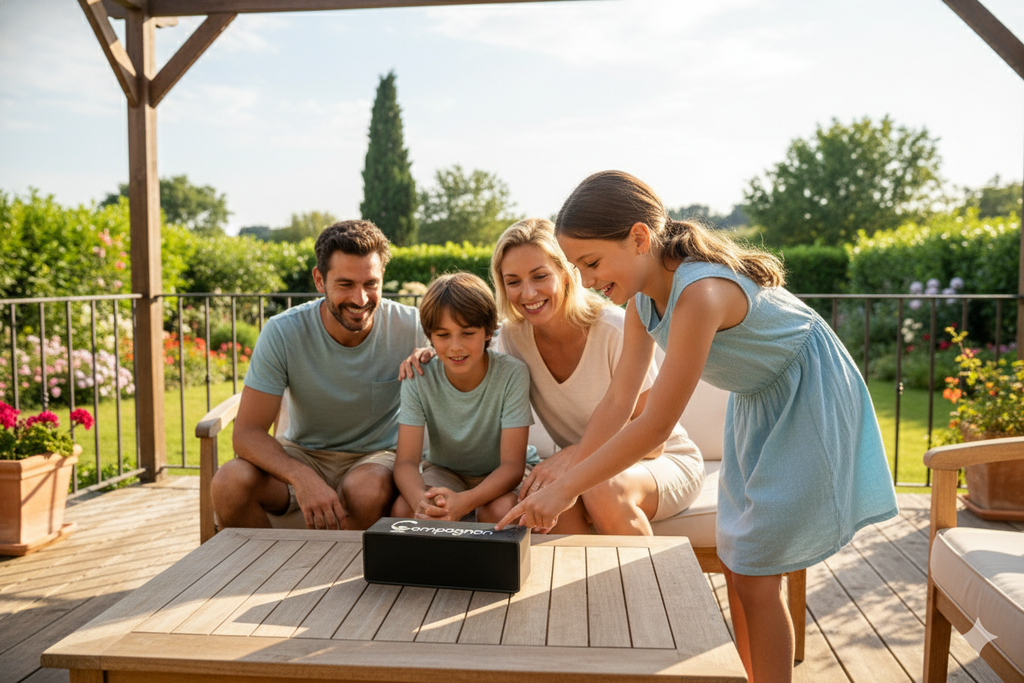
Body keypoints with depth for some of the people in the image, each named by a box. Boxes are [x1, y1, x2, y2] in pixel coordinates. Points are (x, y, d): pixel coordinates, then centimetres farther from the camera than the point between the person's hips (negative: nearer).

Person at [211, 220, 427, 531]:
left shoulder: (410, 328, -16)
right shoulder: (282, 333, -16)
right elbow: (247, 433, -18)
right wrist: (302, 477, -37)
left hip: (377, 456, -1)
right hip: (302, 455, 1)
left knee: (366, 490, -36)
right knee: (229, 483, -27)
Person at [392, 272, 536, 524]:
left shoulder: (512, 374, -24)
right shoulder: (418, 379, -17)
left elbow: (513, 464, -26)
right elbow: (406, 460, -20)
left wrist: (464, 502, -45)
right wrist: (420, 499, -45)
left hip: (497, 477, -1)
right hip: (444, 472, 2)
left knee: (499, 510, -34)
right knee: (402, 510, -28)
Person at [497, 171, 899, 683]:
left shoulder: (700, 291, -35)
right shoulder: (642, 297, -8)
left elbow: (656, 425, -34)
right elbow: (618, 401, -4)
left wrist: (564, 488, -28)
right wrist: (562, 485, -8)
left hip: (809, 404, -8)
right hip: (757, 405, 8)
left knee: (755, 573, -5)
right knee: (735, 561, 11)